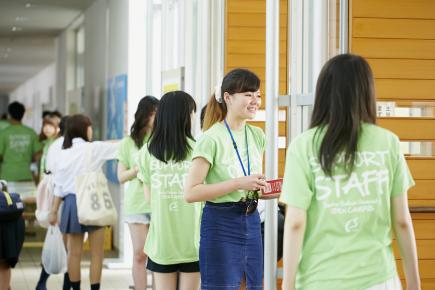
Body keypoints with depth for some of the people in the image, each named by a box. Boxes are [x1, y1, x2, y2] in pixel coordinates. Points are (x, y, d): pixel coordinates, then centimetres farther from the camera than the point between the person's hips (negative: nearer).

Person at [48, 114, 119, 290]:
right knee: (96, 254, 1)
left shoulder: (64, 153, 6)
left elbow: (59, 185, 8)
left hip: (71, 203, 5)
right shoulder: (94, 148, -6)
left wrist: (54, 210, 13)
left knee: (74, 253, 9)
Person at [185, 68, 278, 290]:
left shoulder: (257, 136, 8)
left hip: (251, 222, 7)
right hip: (221, 224, -6)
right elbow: (191, 192, -18)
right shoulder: (212, 138, -12)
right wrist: (239, 183, -22)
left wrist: (266, 189, -1)